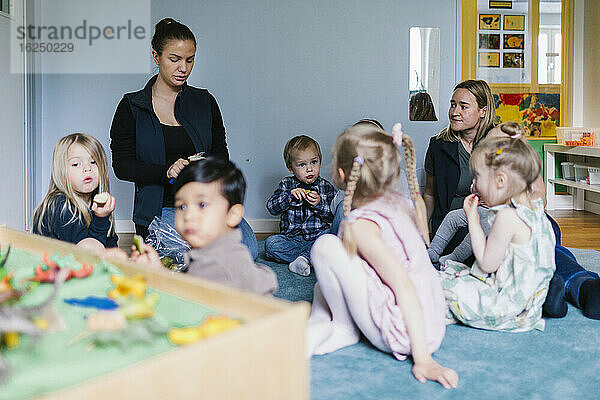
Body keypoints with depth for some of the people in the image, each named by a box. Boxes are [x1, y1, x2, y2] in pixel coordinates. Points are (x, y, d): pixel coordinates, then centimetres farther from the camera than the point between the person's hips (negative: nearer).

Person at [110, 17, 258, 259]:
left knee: (248, 250, -22)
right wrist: (166, 171, -18)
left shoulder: (205, 102, 11)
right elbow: (121, 165, -1)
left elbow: (222, 154, 14)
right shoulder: (131, 106, 4)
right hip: (160, 208, -4)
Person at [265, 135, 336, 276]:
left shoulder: (326, 187, 3)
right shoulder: (287, 184, 4)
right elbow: (271, 207, -8)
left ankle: (304, 257, -31)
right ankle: (312, 257, -24)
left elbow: (333, 216, -2)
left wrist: (319, 204, -19)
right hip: (291, 238, 1)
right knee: (270, 244, -25)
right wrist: (290, 196, -23)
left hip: (318, 237, -1)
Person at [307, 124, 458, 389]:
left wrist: (422, 359, -25)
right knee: (324, 284, 21)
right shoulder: (399, 201, 4)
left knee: (325, 246, -16)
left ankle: (344, 329, 2)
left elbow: (403, 285, -26)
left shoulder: (360, 224, -20)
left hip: (403, 335, -9)